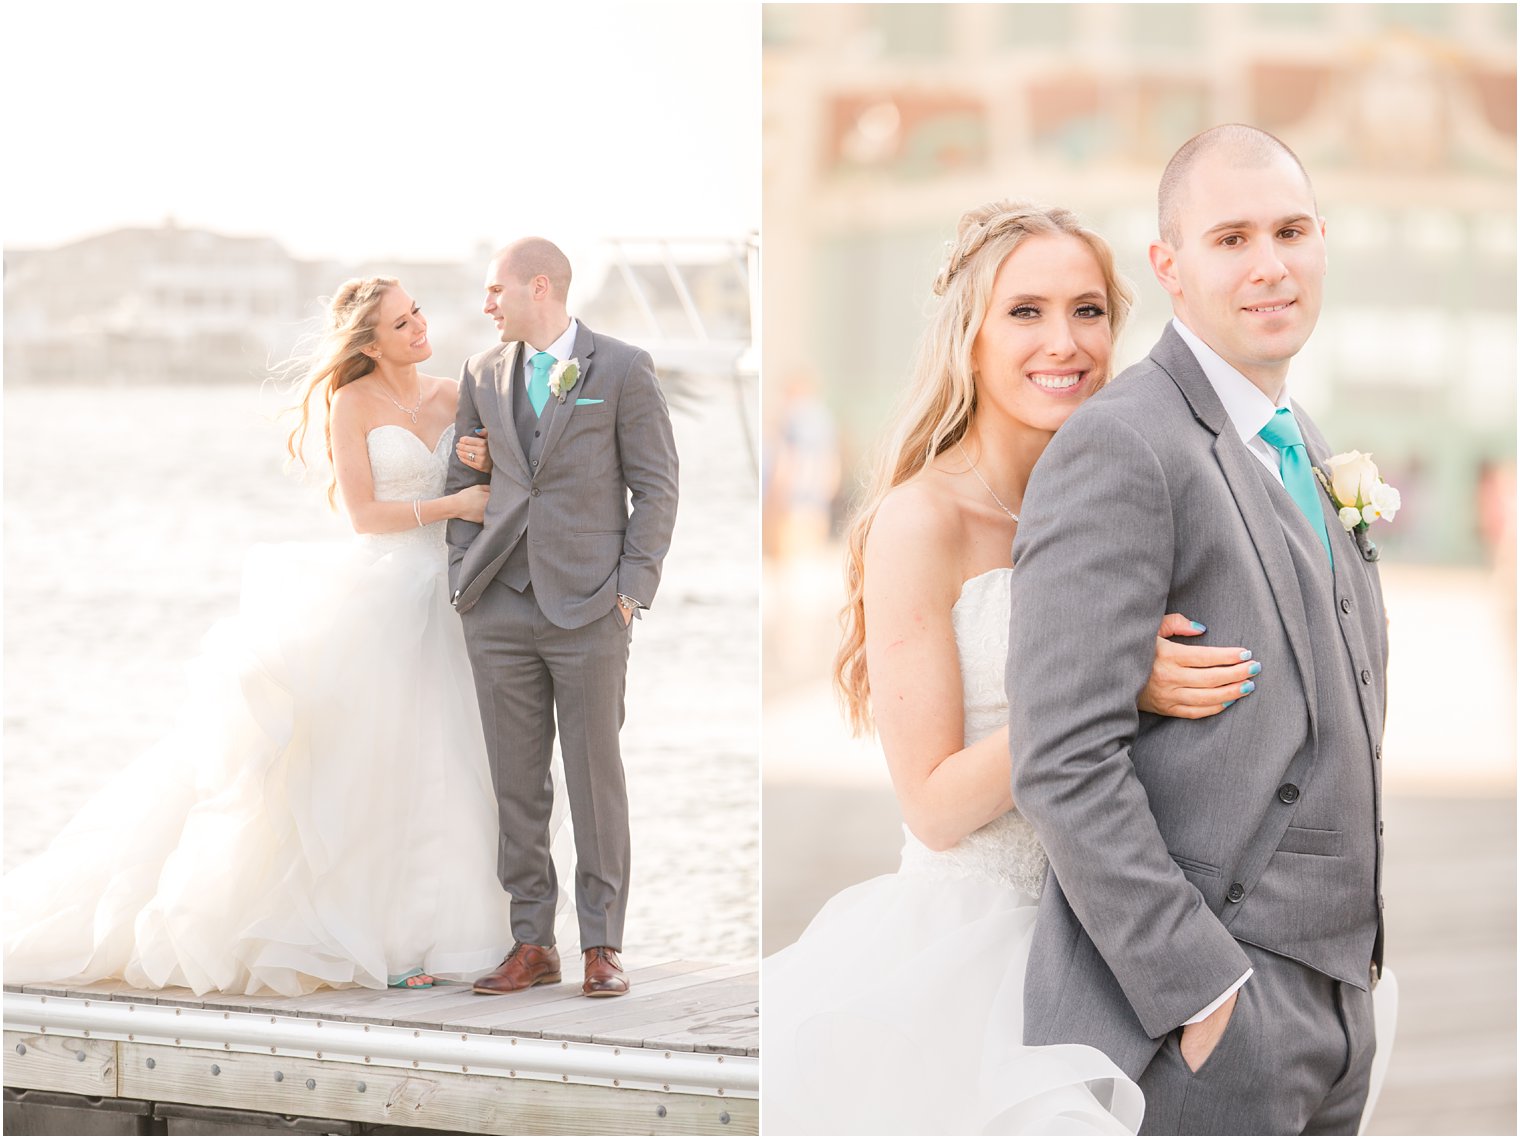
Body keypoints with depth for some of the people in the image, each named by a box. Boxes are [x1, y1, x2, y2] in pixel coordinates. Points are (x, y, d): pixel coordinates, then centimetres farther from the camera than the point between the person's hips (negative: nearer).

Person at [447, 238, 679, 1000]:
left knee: (596, 775, 0)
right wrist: (463, 577, 6)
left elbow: (656, 486, -1)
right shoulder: (483, 373, 12)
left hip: (588, 607, -4)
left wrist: (633, 587, -7)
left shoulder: (623, 369, -1)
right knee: (515, 781, 5)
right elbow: (466, 479, 17)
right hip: (501, 608, 4)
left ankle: (601, 946, 7)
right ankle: (531, 944, 12)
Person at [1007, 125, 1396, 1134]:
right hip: (1187, 1022, -8)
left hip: (1333, 1007, 8)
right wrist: (1201, 990, -20)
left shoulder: (1306, 451, 15)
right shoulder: (1117, 451, -13)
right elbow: (1065, 764, -20)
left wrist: (1358, 960, 16)